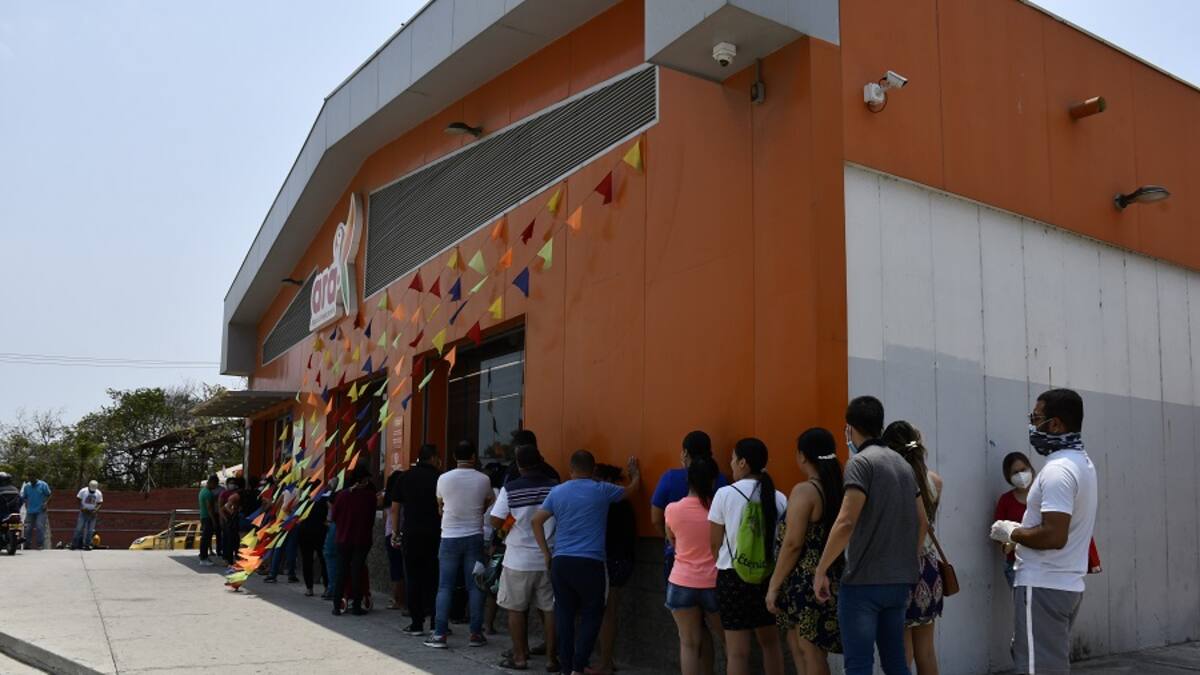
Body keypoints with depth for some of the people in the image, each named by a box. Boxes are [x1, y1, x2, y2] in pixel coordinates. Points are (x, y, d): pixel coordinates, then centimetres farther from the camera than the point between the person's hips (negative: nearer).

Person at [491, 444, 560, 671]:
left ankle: (520, 657, 15)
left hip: (518, 559, -2)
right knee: (550, 608, 8)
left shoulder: (509, 489, -9)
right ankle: (551, 657, 12)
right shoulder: (556, 487, -5)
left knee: (516, 609, 10)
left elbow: (496, 522, -10)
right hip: (548, 558, 2)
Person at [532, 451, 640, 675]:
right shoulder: (602, 491, -1)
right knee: (591, 615, 6)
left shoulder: (556, 492, 7)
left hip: (560, 562, 4)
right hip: (590, 563, -3)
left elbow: (536, 520, 7)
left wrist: (546, 553, 13)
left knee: (564, 615, 9)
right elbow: (632, 488, 15)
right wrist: (636, 472, 36)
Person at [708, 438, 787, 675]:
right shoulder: (779, 498, 1)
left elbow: (714, 543, -2)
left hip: (733, 575, -3)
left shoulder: (725, 494, -7)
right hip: (769, 576, 4)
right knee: (770, 642, 20)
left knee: (737, 650, 0)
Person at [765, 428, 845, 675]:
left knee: (811, 654, 2)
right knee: (797, 643, 20)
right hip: (832, 580, 8)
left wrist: (773, 586, -12)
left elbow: (792, 544, -18)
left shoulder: (804, 491, -14)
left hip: (808, 584, -8)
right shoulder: (841, 489, 7)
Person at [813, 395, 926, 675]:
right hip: (899, 580, 8)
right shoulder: (903, 464, 14)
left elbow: (846, 523, -20)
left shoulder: (861, 462, -11)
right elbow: (922, 521, 18)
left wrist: (821, 571, -14)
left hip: (864, 580, -8)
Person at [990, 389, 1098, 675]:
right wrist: (1021, 529, 14)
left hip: (1043, 587, -10)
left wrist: (1011, 533, -13)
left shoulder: (1058, 469, -20)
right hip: (1067, 585, 10)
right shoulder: (1082, 462, 13)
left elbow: (1054, 536, -27)